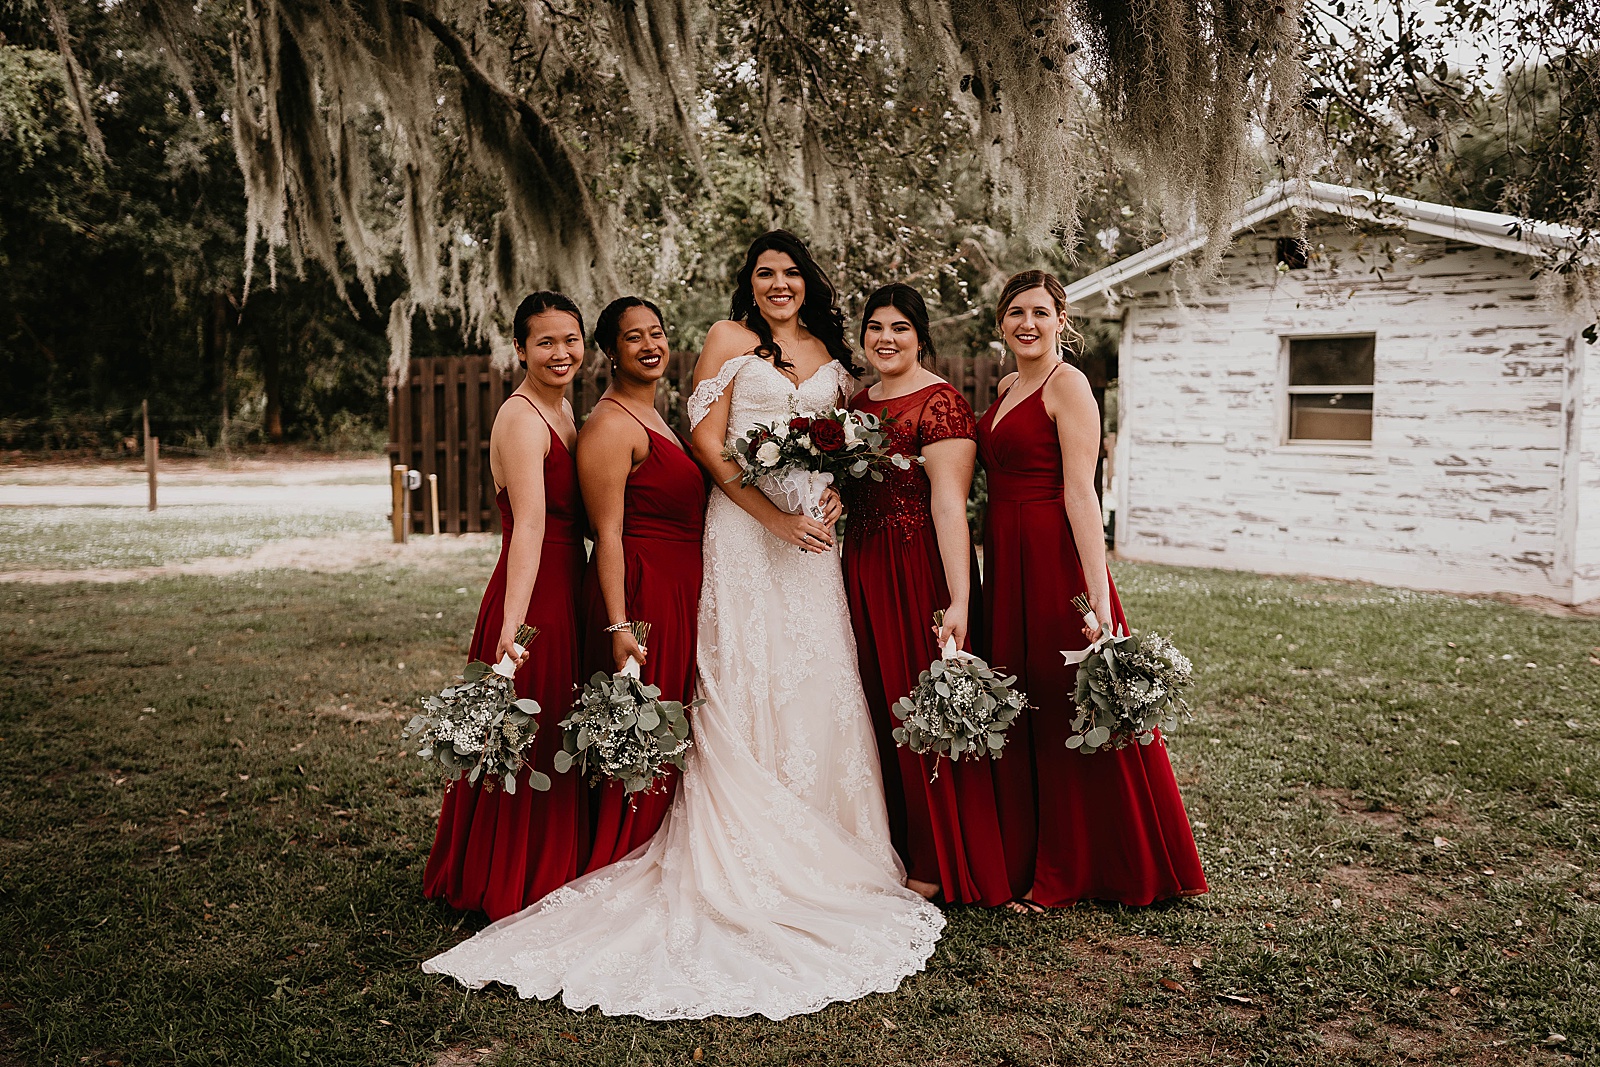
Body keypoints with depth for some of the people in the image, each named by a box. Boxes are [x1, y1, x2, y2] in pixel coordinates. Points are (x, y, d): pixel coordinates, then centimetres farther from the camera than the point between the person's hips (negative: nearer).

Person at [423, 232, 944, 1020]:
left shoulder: (829, 353, 17)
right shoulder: (730, 338, 3)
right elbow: (706, 437, -5)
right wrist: (772, 513, -13)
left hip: (811, 533, 5)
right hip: (744, 527, -5)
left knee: (817, 682, 5)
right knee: (744, 682, -6)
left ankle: (815, 852, 17)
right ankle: (744, 862, 1)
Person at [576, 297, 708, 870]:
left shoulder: (653, 419, 17)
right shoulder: (609, 426, -12)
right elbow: (608, 533, -18)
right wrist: (618, 626, -23)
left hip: (678, 595, 10)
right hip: (639, 595, -10)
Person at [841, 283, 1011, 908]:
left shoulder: (939, 403, -11)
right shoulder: (857, 402, 14)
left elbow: (948, 502, -21)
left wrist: (957, 600, -27)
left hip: (919, 571, -7)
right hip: (861, 569, 8)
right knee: (877, 708, 13)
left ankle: (936, 865, 15)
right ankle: (892, 849, 29)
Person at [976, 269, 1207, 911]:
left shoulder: (1067, 385, -10)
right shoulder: (1007, 388, 15)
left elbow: (1080, 493, -19)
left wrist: (1098, 596, -25)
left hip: (1054, 561, -8)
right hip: (1006, 562, 9)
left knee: (1068, 711, 1)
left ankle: (1067, 874, 14)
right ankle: (1030, 860, 28)